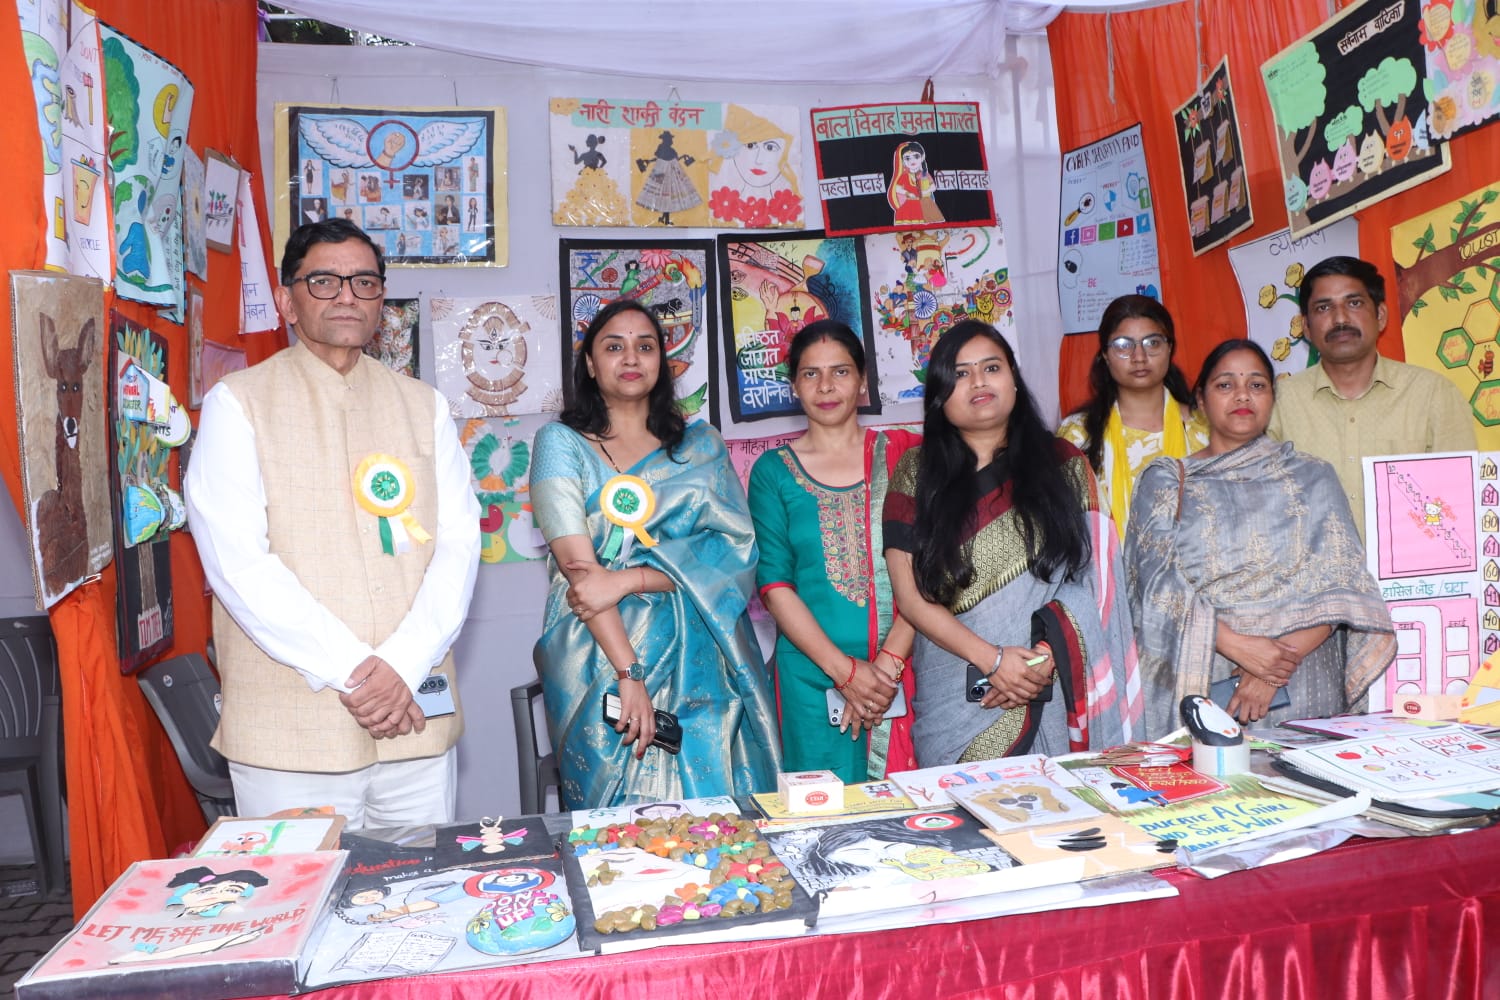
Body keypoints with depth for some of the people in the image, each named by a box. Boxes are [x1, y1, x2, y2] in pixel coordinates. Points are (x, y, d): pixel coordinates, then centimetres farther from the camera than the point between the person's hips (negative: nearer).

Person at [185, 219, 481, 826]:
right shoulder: (238, 403, 1)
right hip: (289, 728, -3)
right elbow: (236, 560, -9)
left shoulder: (423, 406, 11)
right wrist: (349, 672, -15)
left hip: (418, 720, 3)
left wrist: (402, 665, -11)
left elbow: (459, 543, 3)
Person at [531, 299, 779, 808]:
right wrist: (630, 673, -17)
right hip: (603, 660, -2)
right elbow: (579, 568, -7)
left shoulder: (701, 444, 11)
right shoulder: (561, 442, 4)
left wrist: (627, 580, -13)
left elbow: (735, 547, -2)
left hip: (701, 665, 2)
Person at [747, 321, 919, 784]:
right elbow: (774, 585, -3)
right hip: (812, 673, 0)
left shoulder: (903, 454, 4)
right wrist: (844, 669, -11)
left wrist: (888, 663, -12)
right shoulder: (773, 471, 4)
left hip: (901, 669, 1)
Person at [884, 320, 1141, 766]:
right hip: (955, 692, 0)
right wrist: (993, 659, -13)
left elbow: (1089, 575, 2)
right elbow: (910, 594, -2)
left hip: (1054, 687, 1)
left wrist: (1046, 657, -13)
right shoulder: (916, 473, 4)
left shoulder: (1063, 464, 7)